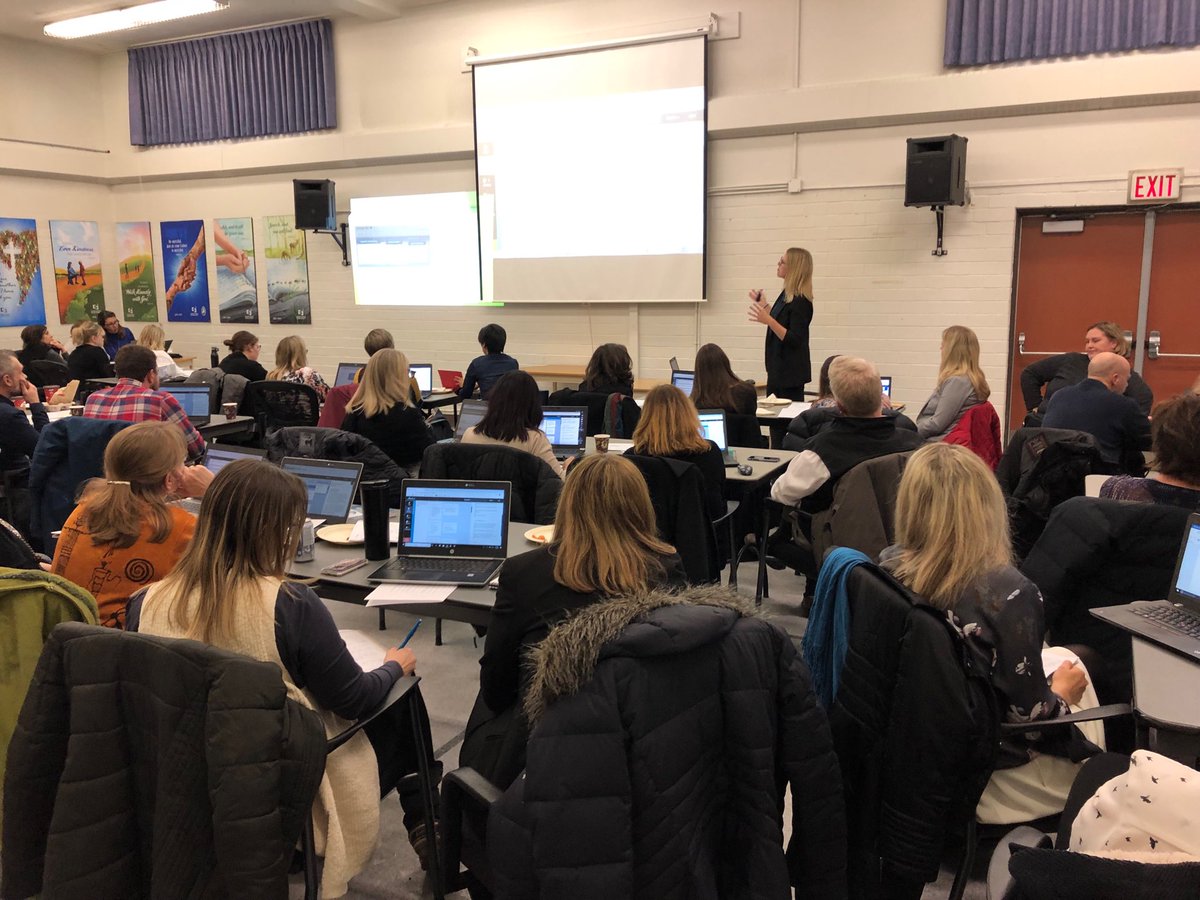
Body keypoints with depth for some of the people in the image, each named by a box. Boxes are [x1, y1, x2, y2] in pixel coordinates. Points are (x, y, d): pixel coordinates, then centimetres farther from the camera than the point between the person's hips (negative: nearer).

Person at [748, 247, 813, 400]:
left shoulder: (800, 302, -19)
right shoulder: (786, 294, 8)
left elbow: (794, 340, -24)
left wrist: (768, 321, -34)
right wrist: (763, 305, 25)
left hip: (791, 372, -9)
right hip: (778, 369, 10)